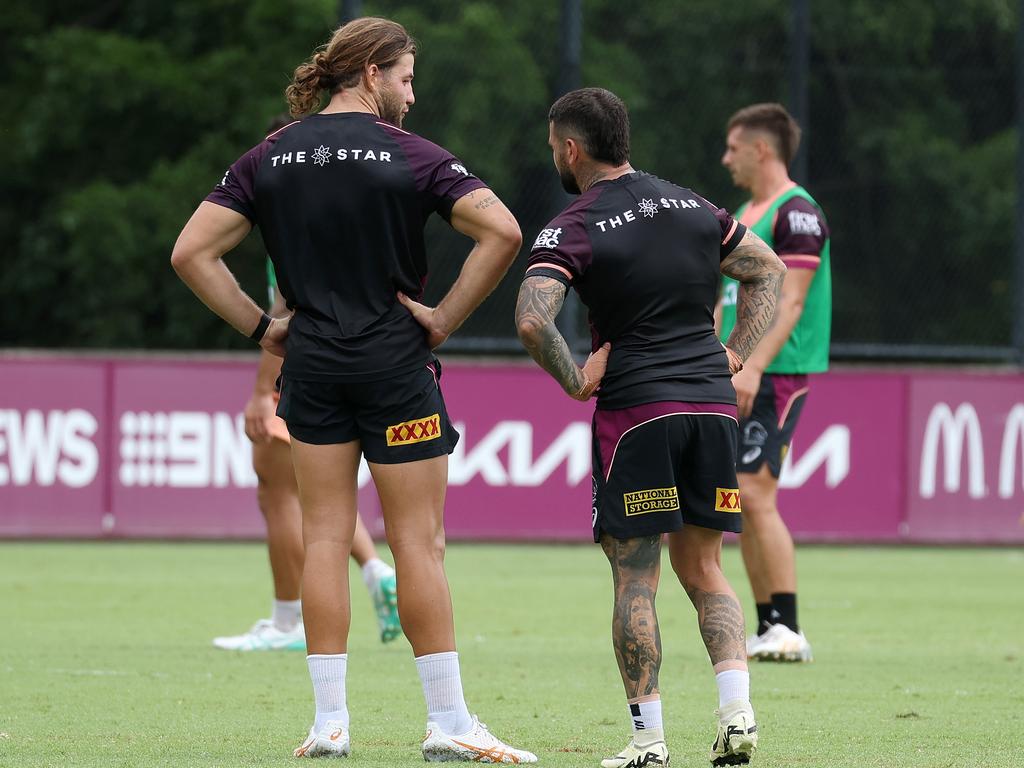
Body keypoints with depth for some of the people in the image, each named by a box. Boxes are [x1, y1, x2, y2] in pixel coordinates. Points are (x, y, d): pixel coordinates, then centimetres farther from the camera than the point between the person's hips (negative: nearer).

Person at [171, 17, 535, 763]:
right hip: (395, 364, -3)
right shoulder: (409, 155, -7)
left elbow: (192, 252, 0)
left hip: (311, 366, 4)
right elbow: (502, 233, -18)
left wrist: (260, 325, 4)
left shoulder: (271, 158, 4)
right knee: (419, 541, 0)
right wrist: (445, 317, -10)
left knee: (326, 536, 8)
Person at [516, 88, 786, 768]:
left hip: (635, 407, -5)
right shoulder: (692, 207, 11)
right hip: (714, 404, 5)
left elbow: (532, 319, -22)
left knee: (635, 579, 0)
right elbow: (769, 271, 20)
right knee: (703, 570, 13)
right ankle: (737, 707, -4)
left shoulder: (572, 231, -7)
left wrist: (576, 381, -8)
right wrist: (733, 355, 16)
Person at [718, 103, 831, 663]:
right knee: (743, 502, 6)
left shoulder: (797, 213, -10)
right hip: (738, 376, 9)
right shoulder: (743, 216, 19)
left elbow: (790, 303, -18)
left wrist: (753, 368, -26)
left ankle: (788, 632, -13)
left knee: (755, 493, -15)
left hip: (777, 375, -9)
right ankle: (768, 628, 9)